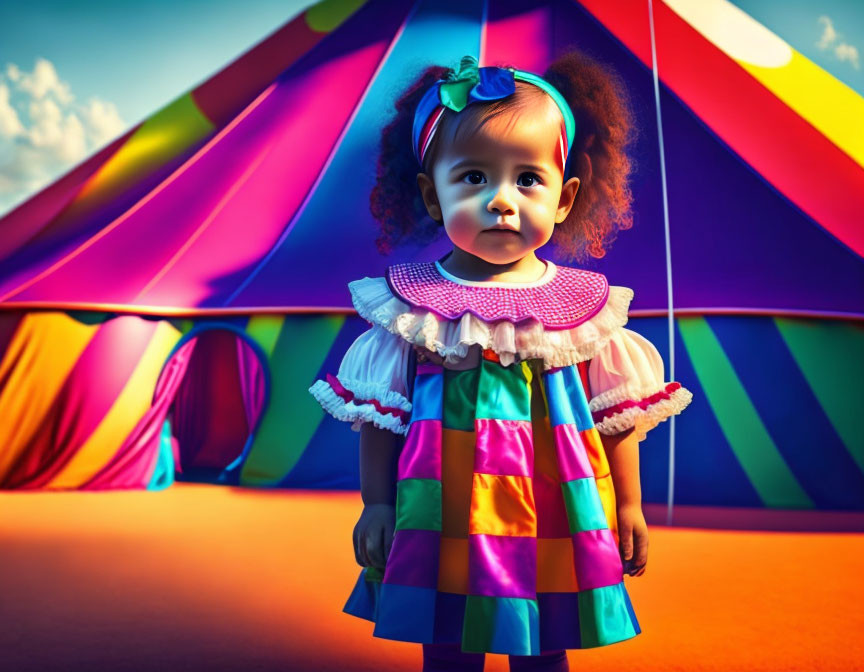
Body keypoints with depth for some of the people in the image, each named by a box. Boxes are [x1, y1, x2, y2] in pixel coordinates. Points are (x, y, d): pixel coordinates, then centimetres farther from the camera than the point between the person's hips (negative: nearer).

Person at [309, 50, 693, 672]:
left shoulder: (586, 303, -5)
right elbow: (380, 417, -1)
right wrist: (377, 503, 0)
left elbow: (618, 417, 2)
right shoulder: (411, 302, -7)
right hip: (446, 516, 0)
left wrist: (628, 505, 6)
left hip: (552, 512, 1)